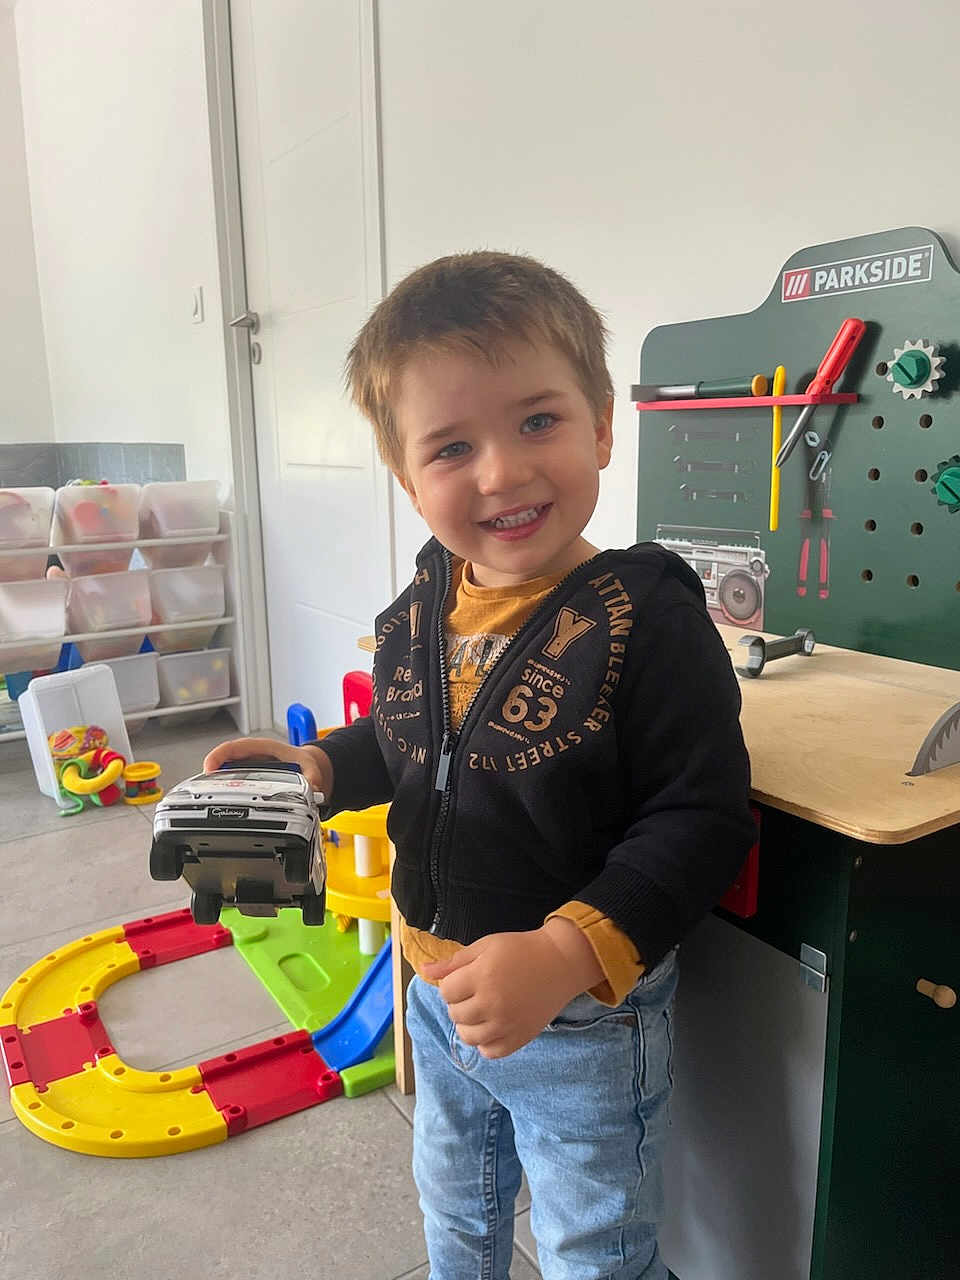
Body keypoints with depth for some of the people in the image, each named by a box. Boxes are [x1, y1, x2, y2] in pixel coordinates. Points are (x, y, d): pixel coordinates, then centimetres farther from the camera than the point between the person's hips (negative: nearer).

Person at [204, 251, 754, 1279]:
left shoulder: (644, 620, -27)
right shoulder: (419, 612, -6)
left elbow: (700, 819, -26)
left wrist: (564, 955, -35)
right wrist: (319, 768, -7)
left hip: (584, 1021, -6)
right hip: (438, 996, 7)